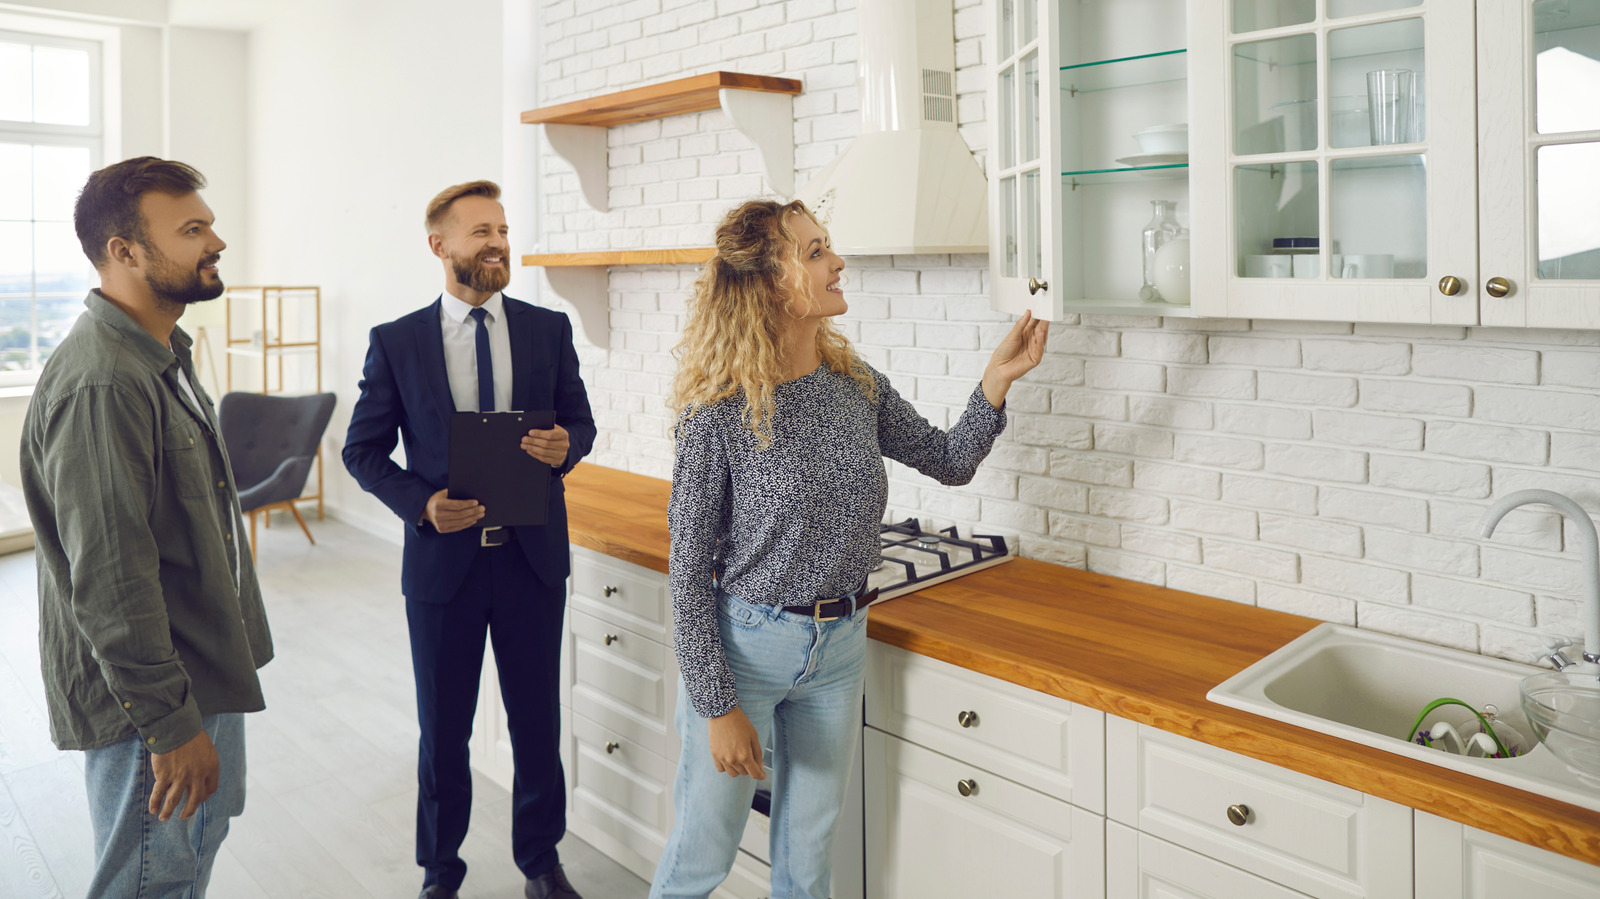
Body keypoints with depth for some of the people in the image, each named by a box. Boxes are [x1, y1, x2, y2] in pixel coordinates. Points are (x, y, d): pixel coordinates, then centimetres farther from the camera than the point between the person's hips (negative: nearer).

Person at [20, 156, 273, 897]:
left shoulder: (162, 355, 8)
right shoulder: (100, 383, -26)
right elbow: (111, 581, -28)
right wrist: (170, 724, -23)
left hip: (203, 669, 10)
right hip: (149, 697, -10)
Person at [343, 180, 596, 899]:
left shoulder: (549, 329, 1)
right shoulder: (396, 342, -2)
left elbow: (580, 421, 7)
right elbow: (363, 448, 2)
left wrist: (566, 445, -17)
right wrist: (420, 503, -15)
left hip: (533, 555, 1)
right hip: (443, 556, -1)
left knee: (538, 718, 13)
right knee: (442, 728, 13)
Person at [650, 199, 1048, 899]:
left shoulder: (858, 386, -2)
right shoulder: (720, 410, -18)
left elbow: (951, 462, 10)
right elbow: (688, 568, -14)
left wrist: (996, 382, -7)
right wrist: (718, 706, -14)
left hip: (840, 644, 5)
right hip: (743, 645, -5)